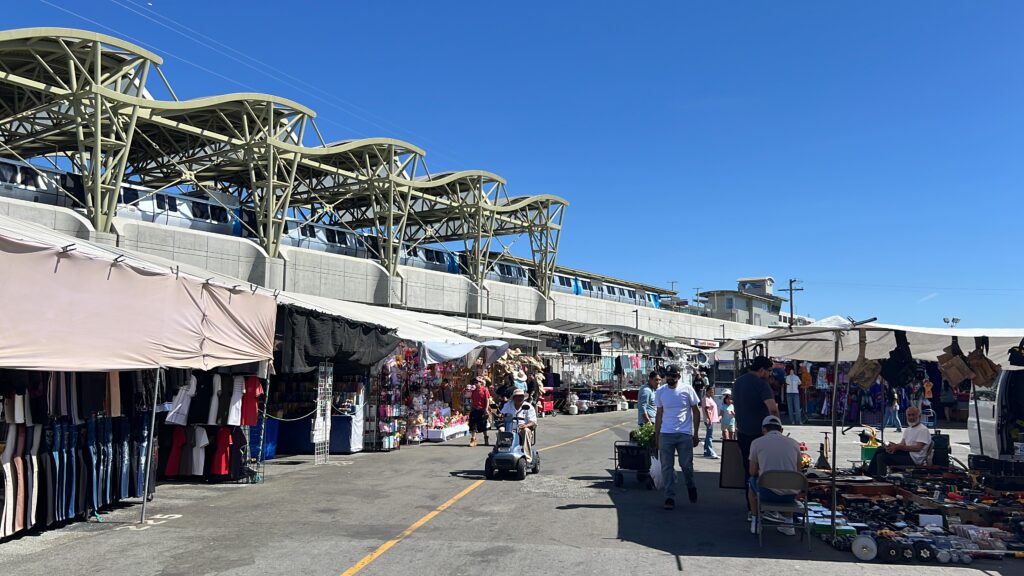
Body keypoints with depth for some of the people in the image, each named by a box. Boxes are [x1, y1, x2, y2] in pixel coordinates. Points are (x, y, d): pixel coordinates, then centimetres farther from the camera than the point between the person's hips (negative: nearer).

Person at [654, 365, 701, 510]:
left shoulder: (687, 389, -2)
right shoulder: (660, 392, 6)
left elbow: (696, 412, 4)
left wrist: (696, 434, 1)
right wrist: (656, 438, 10)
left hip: (685, 434, -2)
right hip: (665, 434, 2)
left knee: (686, 465, 3)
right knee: (666, 467, 0)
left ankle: (690, 486, 32)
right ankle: (669, 497, 7)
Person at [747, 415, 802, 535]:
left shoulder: (757, 443, 3)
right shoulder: (794, 443, 10)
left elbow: (752, 472, 11)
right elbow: (798, 472, 18)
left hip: (768, 493, -2)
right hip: (791, 495, 2)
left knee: (752, 482, 32)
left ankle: (756, 523, 32)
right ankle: (788, 523, 30)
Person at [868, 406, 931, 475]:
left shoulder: (923, 430, -10)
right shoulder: (908, 429, 20)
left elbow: (918, 448, -21)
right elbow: (903, 444, 12)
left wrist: (897, 447, -27)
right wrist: (894, 447, -12)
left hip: (914, 458, -9)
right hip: (906, 453, 9)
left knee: (881, 457, -21)